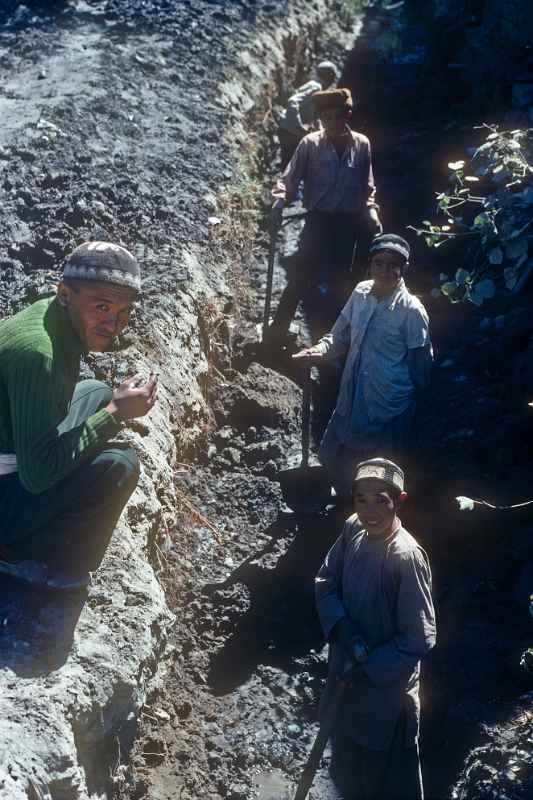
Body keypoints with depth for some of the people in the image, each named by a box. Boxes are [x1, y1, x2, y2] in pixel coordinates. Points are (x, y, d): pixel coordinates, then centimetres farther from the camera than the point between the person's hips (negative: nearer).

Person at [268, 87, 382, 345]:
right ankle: (277, 332, 1)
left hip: (347, 223, 3)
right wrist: (280, 200, -23)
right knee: (301, 277, -7)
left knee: (339, 279, 12)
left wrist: (370, 211, 0)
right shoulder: (311, 143, -6)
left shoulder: (361, 144, 2)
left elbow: (367, 187, 12)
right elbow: (290, 178, -6)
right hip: (318, 220, -3)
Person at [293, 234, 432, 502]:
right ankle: (348, 508, 44)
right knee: (331, 454, 18)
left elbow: (421, 363, -9)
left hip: (389, 405, -6)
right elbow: (341, 334, 10)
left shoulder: (411, 310, -17)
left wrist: (417, 397, -1)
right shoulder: (361, 292, 0)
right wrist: (322, 349, -10)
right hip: (352, 397, 6)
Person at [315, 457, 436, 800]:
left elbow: (419, 639, -23)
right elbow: (326, 582, 2)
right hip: (346, 673, 6)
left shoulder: (406, 556, -27)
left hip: (387, 689, -6)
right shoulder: (352, 529, -9)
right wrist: (342, 628, -14)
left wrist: (368, 669, -18)